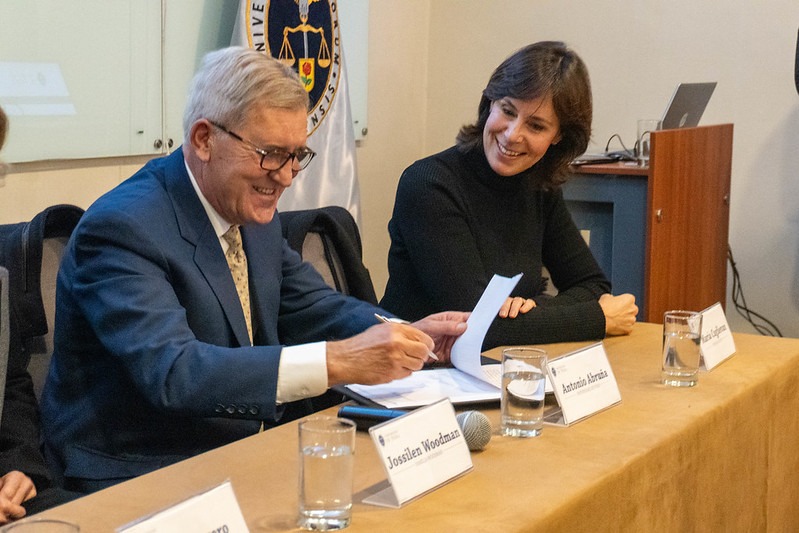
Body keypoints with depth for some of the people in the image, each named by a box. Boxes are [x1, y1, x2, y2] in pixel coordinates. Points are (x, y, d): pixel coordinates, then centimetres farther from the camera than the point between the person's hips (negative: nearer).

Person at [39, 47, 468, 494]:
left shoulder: (254, 210, 6)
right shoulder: (123, 227, -20)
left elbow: (313, 307, 15)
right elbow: (171, 373, -31)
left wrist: (409, 334, -5)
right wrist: (336, 362, -35)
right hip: (138, 477, -8)